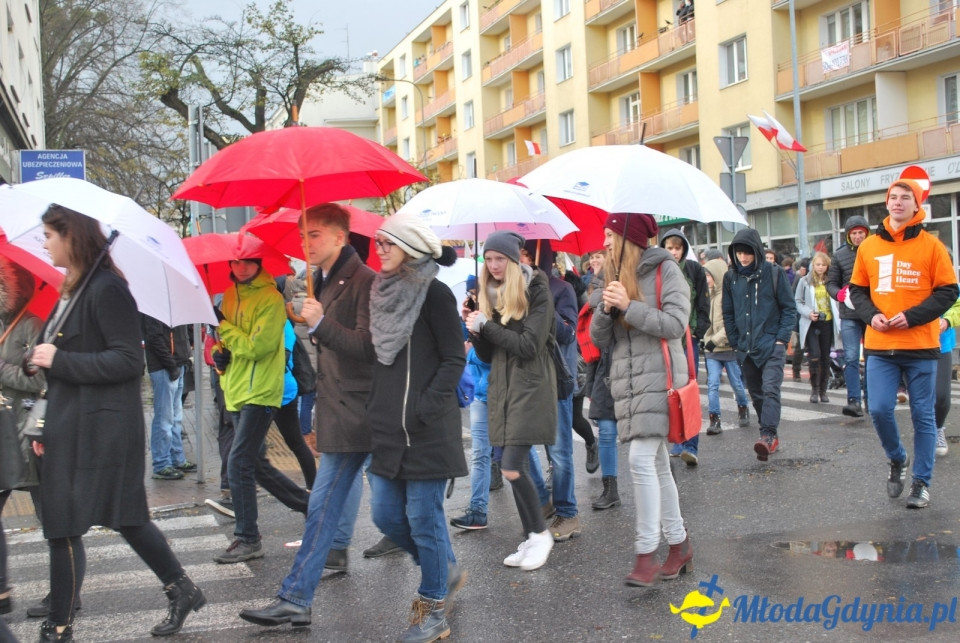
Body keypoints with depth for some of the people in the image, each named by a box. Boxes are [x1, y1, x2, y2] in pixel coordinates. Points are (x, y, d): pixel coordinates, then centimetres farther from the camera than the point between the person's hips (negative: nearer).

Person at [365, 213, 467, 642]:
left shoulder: (434, 293, -9)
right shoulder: (382, 292, 12)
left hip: (427, 430, -7)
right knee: (386, 514, 10)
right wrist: (374, 408, 11)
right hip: (387, 428, 8)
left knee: (423, 517, 0)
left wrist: (426, 408, -17)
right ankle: (446, 571, 33)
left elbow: (454, 359, -11)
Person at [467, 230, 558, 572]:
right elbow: (487, 355, 12)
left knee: (512, 468, -12)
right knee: (517, 468, 8)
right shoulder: (491, 294, 10)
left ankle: (541, 533, 6)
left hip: (530, 386, -6)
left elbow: (529, 346, -17)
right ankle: (531, 539, 18)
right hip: (501, 387, 6)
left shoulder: (536, 291, -8)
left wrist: (486, 326, -15)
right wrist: (476, 333, -8)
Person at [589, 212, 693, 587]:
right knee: (657, 465, 9)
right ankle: (679, 545, 18)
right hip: (627, 382, 7)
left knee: (641, 460, -15)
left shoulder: (665, 270, -2)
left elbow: (675, 323, -12)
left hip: (658, 377, -6)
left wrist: (629, 307, -18)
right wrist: (605, 309, -8)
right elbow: (599, 340, 11)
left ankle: (646, 554, -11)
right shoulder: (615, 280, 16)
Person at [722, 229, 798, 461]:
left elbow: (789, 307, 0)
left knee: (770, 388, -18)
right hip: (745, 348, 5)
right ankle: (770, 436, 19)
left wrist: (781, 339, -7)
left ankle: (768, 435, -23)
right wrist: (735, 342, 7)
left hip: (772, 345, -4)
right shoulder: (731, 277, 6)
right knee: (756, 394, 9)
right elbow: (728, 313, 14)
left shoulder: (773, 272, -4)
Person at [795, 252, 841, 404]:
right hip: (811, 324, -3)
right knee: (815, 356, -13)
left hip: (827, 323, 3)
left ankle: (823, 390, 19)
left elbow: (836, 301, 13)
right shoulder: (805, 281, 2)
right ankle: (814, 390, 2)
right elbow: (798, 302, 1)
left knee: (825, 358, 7)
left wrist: (838, 319, 1)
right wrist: (808, 313, -15)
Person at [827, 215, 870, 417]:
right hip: (850, 315, 0)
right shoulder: (840, 255, 5)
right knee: (851, 358, -6)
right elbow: (831, 283, 9)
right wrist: (841, 294, -11)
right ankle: (854, 401, -6)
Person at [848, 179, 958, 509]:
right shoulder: (869, 246, 7)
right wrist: (871, 315, -6)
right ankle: (897, 460, 23)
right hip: (879, 347, 2)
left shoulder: (931, 245, -2)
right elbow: (858, 289, 14)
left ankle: (922, 482, 16)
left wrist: (911, 316, -14)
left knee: (923, 416, 4)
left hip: (921, 346, -2)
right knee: (879, 410, -5)